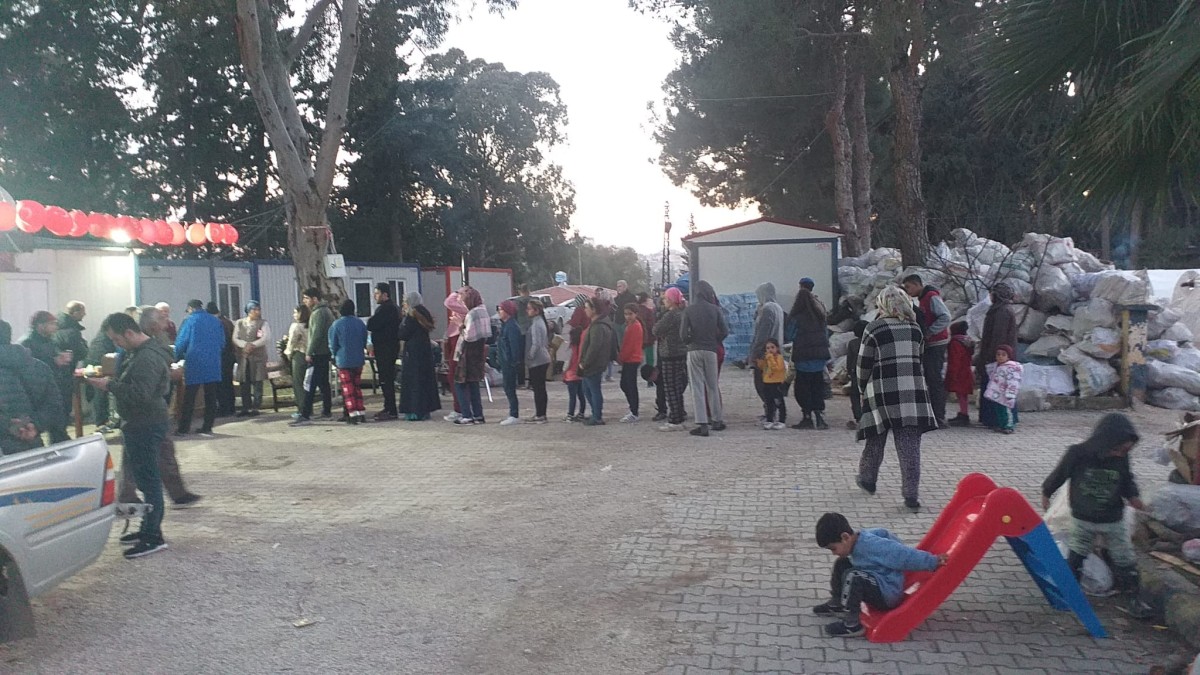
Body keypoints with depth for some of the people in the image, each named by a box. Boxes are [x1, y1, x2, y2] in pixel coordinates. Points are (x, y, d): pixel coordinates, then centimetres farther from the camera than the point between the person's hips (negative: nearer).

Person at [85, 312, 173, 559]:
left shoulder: (148, 358, -21)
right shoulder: (137, 352, 14)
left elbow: (139, 394, -28)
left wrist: (110, 385, -18)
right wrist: (110, 382, 4)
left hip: (146, 426, -11)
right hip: (140, 425, 11)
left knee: (148, 479, -6)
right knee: (145, 478, 17)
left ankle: (153, 537, 0)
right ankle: (148, 529, 27)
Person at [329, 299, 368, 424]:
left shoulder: (337, 324, -10)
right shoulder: (361, 323, 1)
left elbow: (333, 344, -4)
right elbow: (364, 342, 9)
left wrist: (334, 356, 13)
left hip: (343, 361, -4)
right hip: (359, 360, 4)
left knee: (347, 388, 0)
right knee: (357, 386, 13)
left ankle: (353, 414, -8)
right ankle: (361, 412, 11)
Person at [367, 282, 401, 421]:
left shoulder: (386, 308, -16)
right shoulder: (392, 307, 19)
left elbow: (371, 325, -21)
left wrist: (370, 321, -1)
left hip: (385, 349, -11)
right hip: (390, 346, 11)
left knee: (386, 380, -9)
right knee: (387, 379, 15)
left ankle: (391, 411, -8)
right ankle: (388, 408, 22)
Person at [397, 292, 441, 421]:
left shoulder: (411, 316, -13)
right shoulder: (424, 314, 11)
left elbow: (402, 335, -15)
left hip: (413, 352, -8)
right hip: (425, 351, 8)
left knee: (412, 380, -3)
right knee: (425, 379, 12)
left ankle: (416, 411, -4)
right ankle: (426, 409, 17)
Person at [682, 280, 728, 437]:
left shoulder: (689, 310, -4)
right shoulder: (715, 309, -2)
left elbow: (683, 333, -9)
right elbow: (724, 331, -4)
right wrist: (715, 342, 12)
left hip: (693, 351, -1)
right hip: (711, 351, 1)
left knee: (697, 388, 1)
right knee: (713, 386, 13)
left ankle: (702, 424, -3)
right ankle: (717, 420, 19)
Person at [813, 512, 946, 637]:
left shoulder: (871, 545, -29)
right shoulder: (860, 541, 0)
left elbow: (905, 556, -26)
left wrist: (934, 562, -22)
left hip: (888, 594, -10)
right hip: (877, 586, 10)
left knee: (852, 576, -31)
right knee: (841, 564, 11)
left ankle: (852, 625, -22)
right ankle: (836, 603, 21)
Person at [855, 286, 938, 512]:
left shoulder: (874, 329, -5)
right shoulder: (915, 328, 9)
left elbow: (863, 366, -2)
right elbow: (917, 359, 15)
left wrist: (863, 388, 13)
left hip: (882, 391, -2)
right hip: (913, 390, 3)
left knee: (876, 438, 13)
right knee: (910, 443, 1)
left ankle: (867, 479, 31)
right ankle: (911, 495, -1)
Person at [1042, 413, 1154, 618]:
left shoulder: (1121, 459, -14)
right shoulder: (1077, 454, -22)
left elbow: (1128, 482, 3)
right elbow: (1059, 475, -7)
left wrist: (1134, 498, -17)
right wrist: (1046, 495, 6)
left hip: (1114, 520, 2)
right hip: (1083, 519, -1)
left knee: (1126, 560, 6)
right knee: (1075, 557, 10)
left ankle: (1134, 597, 21)